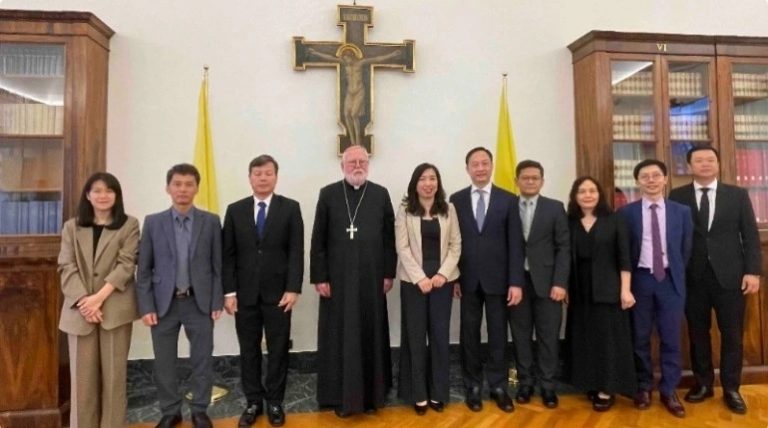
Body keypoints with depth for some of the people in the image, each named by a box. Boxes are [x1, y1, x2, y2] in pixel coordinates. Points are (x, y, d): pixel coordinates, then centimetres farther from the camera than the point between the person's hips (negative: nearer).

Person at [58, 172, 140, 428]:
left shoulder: (129, 225, 3)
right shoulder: (71, 227, 11)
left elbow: (126, 265, -6)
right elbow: (66, 267, 2)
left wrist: (99, 297, -15)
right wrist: (82, 300, -12)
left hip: (115, 308, -2)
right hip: (80, 309, 2)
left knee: (114, 371, 4)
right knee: (82, 373, 6)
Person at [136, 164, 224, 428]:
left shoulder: (211, 222, 0)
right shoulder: (153, 222, 2)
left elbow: (218, 265, 0)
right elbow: (144, 269, 2)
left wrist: (217, 302, -4)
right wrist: (146, 307, -4)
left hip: (200, 302, -1)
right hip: (164, 303, 1)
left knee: (202, 360, 8)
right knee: (164, 362, 10)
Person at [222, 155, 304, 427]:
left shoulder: (290, 208, 0)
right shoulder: (235, 210, 5)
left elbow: (296, 251, -5)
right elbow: (228, 254, 3)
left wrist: (293, 288, -12)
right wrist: (229, 291, -4)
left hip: (278, 292, -1)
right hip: (244, 293, 2)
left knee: (278, 350, 8)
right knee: (249, 350, 10)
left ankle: (274, 402, 23)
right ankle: (253, 402, 24)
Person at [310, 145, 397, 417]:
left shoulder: (381, 194, 6)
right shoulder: (328, 194, 2)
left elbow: (389, 238, 5)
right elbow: (318, 240, 0)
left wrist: (388, 273, 1)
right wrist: (319, 277, -5)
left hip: (372, 278, 1)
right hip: (338, 278, -1)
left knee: (371, 336, 8)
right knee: (339, 337, 5)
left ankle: (372, 393, 22)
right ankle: (341, 395, 18)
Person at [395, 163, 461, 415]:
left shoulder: (448, 210, 5)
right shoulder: (405, 210, 0)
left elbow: (455, 245, 3)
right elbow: (402, 247, -6)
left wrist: (443, 273, -10)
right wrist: (420, 278, -13)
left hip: (442, 280, 2)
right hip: (413, 281, -1)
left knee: (440, 336, 6)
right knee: (416, 336, 5)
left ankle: (438, 392, 21)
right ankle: (418, 394, 17)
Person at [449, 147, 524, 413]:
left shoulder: (508, 200, 1)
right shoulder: (456, 200, 4)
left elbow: (515, 244, -2)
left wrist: (516, 282, -8)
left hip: (498, 278, 0)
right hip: (468, 279, 1)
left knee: (498, 335, 9)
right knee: (469, 335, 9)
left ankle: (498, 386, 23)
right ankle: (473, 387, 22)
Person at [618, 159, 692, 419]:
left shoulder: (682, 211, 4)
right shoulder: (626, 212, -1)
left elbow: (686, 248, 9)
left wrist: (677, 274, 6)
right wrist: (627, 281, 0)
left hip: (671, 280, 1)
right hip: (640, 279, -1)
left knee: (671, 338, 6)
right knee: (640, 337, 8)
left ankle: (669, 391, 19)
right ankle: (644, 387, 23)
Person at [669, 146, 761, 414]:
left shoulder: (738, 195, 7)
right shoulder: (677, 196, 3)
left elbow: (751, 236, 4)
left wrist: (752, 271, -5)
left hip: (729, 275, 1)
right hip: (692, 277, 0)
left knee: (732, 334, 6)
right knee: (698, 333, 9)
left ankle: (731, 389, 20)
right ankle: (703, 384, 23)